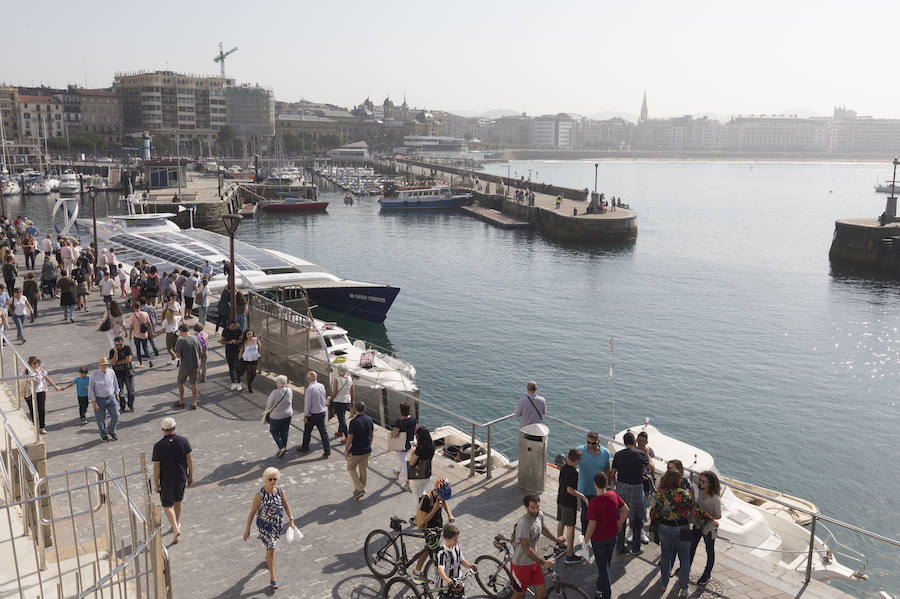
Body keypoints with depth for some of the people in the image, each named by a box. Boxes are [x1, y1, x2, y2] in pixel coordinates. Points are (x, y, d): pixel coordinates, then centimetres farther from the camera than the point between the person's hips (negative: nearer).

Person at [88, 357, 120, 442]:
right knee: (101, 419, 6)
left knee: (115, 415, -3)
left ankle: (111, 432, 21)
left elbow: (115, 383, 9)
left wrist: (116, 394, 14)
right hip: (99, 400, -3)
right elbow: (91, 388, -10)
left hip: (111, 398, 3)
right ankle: (104, 435, 27)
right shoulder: (94, 375, -14)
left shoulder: (111, 372, -5)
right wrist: (93, 402, -12)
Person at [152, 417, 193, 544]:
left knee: (167, 506, 7)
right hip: (181, 477, 3)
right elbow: (190, 460, -3)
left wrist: (156, 483, -1)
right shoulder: (184, 441, -10)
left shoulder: (158, 446, -16)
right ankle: (177, 523, 40)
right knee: (178, 501, 24)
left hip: (166, 480, -3)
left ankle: (176, 529, -9)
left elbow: (156, 467, -12)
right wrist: (191, 476, 8)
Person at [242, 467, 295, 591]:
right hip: (264, 525, -4)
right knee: (271, 549, -8)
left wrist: (291, 520, -6)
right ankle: (272, 579, 3)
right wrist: (247, 529, -7)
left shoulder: (280, 492, -11)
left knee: (271, 546, 24)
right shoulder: (259, 495, -21)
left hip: (278, 524, 4)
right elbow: (252, 512, -12)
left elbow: (286, 506, 4)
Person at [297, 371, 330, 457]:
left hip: (312, 414, -5)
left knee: (307, 431, 16)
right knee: (323, 431, 7)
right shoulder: (322, 386, -2)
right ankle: (327, 450, 5)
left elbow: (307, 404, -18)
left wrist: (305, 416, -10)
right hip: (322, 412, 5)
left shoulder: (309, 389, -22)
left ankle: (305, 447, 34)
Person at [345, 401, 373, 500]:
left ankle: (359, 489, 3)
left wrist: (346, 451, -6)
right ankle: (361, 488, 28)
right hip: (367, 450, 6)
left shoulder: (354, 422, -21)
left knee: (351, 468, 11)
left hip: (356, 451, -6)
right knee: (364, 469, 17)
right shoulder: (369, 420, -2)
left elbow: (349, 438, -18)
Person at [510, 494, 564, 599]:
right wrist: (543, 562, -25)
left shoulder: (539, 515, -3)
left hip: (533, 562, 8)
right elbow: (526, 549, -29)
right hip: (521, 565, -8)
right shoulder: (524, 524, -30)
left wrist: (555, 539, 31)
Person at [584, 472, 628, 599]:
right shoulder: (613, 495, -12)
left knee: (602, 565, 10)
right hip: (613, 535, 6)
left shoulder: (594, 503, -28)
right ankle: (602, 584, 46)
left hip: (599, 538, -6)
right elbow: (625, 510, 1)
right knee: (607, 561, 25)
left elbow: (592, 525, -23)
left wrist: (586, 539, -9)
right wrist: (619, 524, 15)